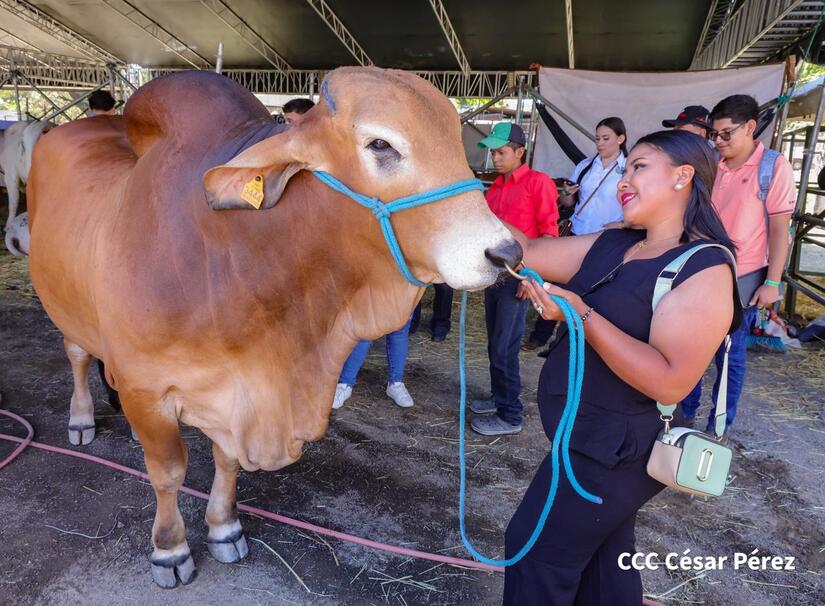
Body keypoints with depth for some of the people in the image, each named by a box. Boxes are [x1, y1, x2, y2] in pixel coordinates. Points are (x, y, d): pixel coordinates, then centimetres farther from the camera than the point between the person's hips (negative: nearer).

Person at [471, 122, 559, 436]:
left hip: (517, 278, -7)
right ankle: (499, 398, 31)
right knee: (495, 344, 15)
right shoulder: (496, 187, 14)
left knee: (504, 348, -3)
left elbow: (549, 232, -11)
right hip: (494, 273, 7)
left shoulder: (538, 182, -8)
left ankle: (510, 416, 9)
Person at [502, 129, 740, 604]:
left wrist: (582, 316, -33)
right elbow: (531, 252, 1)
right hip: (594, 439, 8)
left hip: (618, 450, -7)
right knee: (604, 557, 24)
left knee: (535, 548, 7)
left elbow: (671, 384, -28)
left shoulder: (705, 270, -20)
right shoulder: (611, 245, 4)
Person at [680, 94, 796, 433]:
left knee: (730, 355, 6)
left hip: (742, 279, -4)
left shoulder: (774, 167, -8)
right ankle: (685, 414, 27)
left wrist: (772, 282, -10)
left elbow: (779, 229, -7)